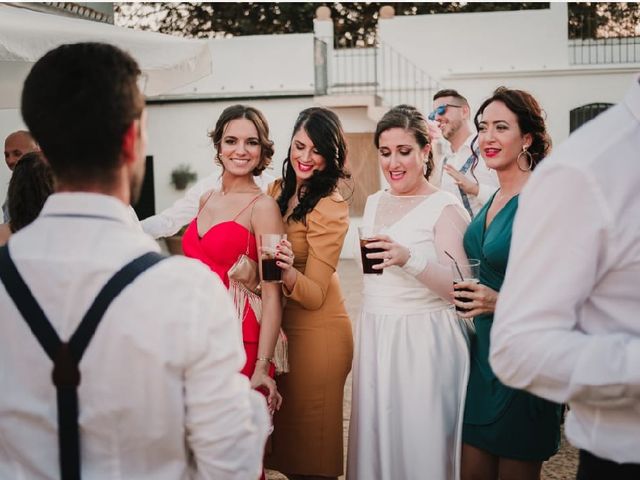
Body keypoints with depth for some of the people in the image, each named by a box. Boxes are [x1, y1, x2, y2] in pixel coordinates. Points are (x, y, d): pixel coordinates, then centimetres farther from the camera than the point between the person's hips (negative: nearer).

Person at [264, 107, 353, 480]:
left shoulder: (331, 208, -18)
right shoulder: (278, 190, 3)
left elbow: (314, 295, -20)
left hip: (317, 331, -7)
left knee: (309, 445, 6)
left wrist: (287, 271, -38)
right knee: (281, 429, 19)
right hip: (280, 326, 7)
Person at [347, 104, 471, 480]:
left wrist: (409, 259, -30)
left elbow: (460, 288, -18)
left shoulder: (445, 207, -9)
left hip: (424, 340, -6)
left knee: (421, 445, 1)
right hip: (375, 338, 6)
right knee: (376, 437, 12)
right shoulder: (374, 203, 12)